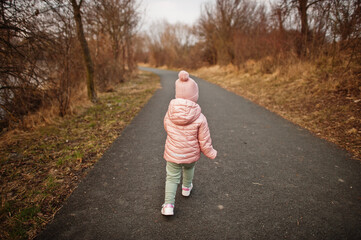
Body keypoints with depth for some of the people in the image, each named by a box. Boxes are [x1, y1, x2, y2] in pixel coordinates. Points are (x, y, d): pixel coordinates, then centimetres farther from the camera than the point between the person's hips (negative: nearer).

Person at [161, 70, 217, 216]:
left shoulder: (169, 114, -17)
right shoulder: (200, 118, -23)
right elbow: (204, 142, -15)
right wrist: (211, 153, 3)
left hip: (172, 154, 0)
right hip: (191, 154, 0)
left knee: (172, 177, 15)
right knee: (189, 169, 30)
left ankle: (168, 204, 8)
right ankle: (186, 188, 54)